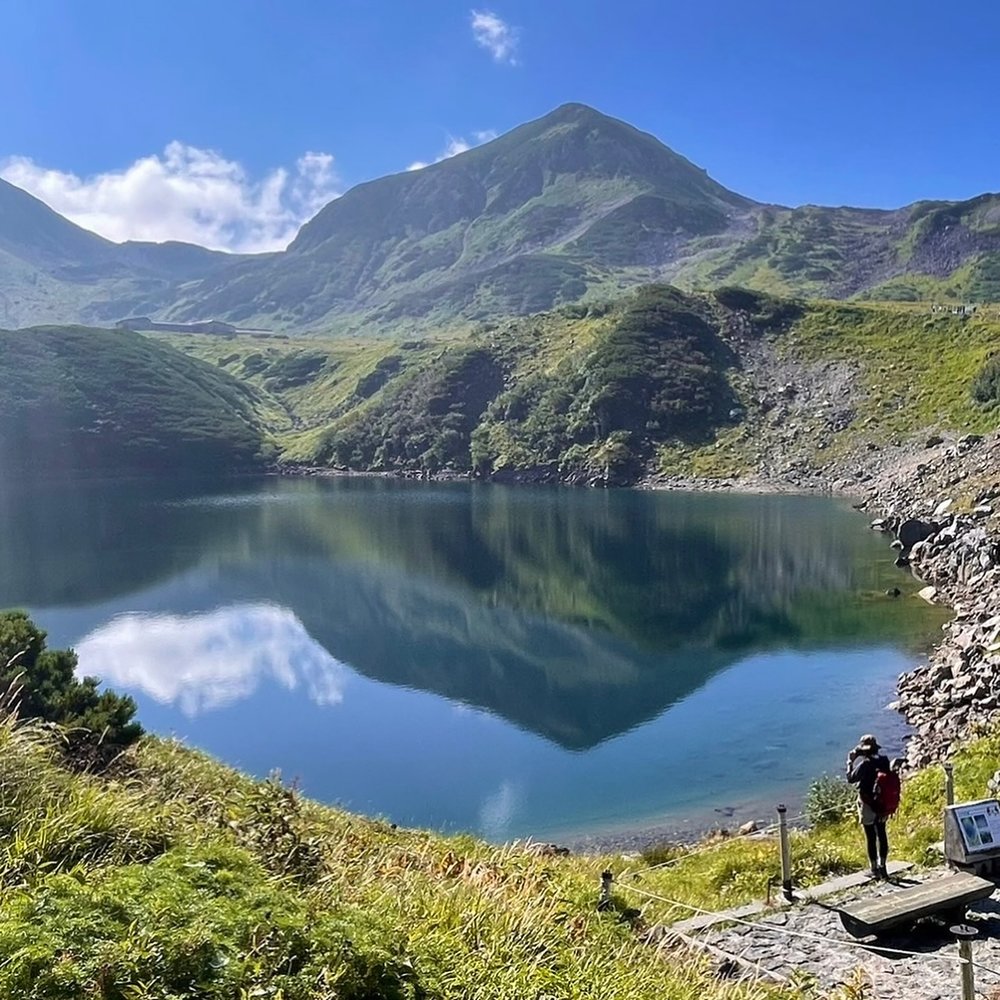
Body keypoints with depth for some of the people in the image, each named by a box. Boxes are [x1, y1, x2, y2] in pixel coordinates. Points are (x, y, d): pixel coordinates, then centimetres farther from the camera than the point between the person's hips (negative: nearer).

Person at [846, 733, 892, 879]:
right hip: (883, 803, 5)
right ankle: (882, 866, 23)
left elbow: (851, 778, -10)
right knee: (881, 834, 17)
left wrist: (850, 761, -4)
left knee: (870, 837, 5)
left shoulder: (863, 763, -20)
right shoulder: (883, 760, -4)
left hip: (867, 804, -5)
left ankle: (874, 868, 12)